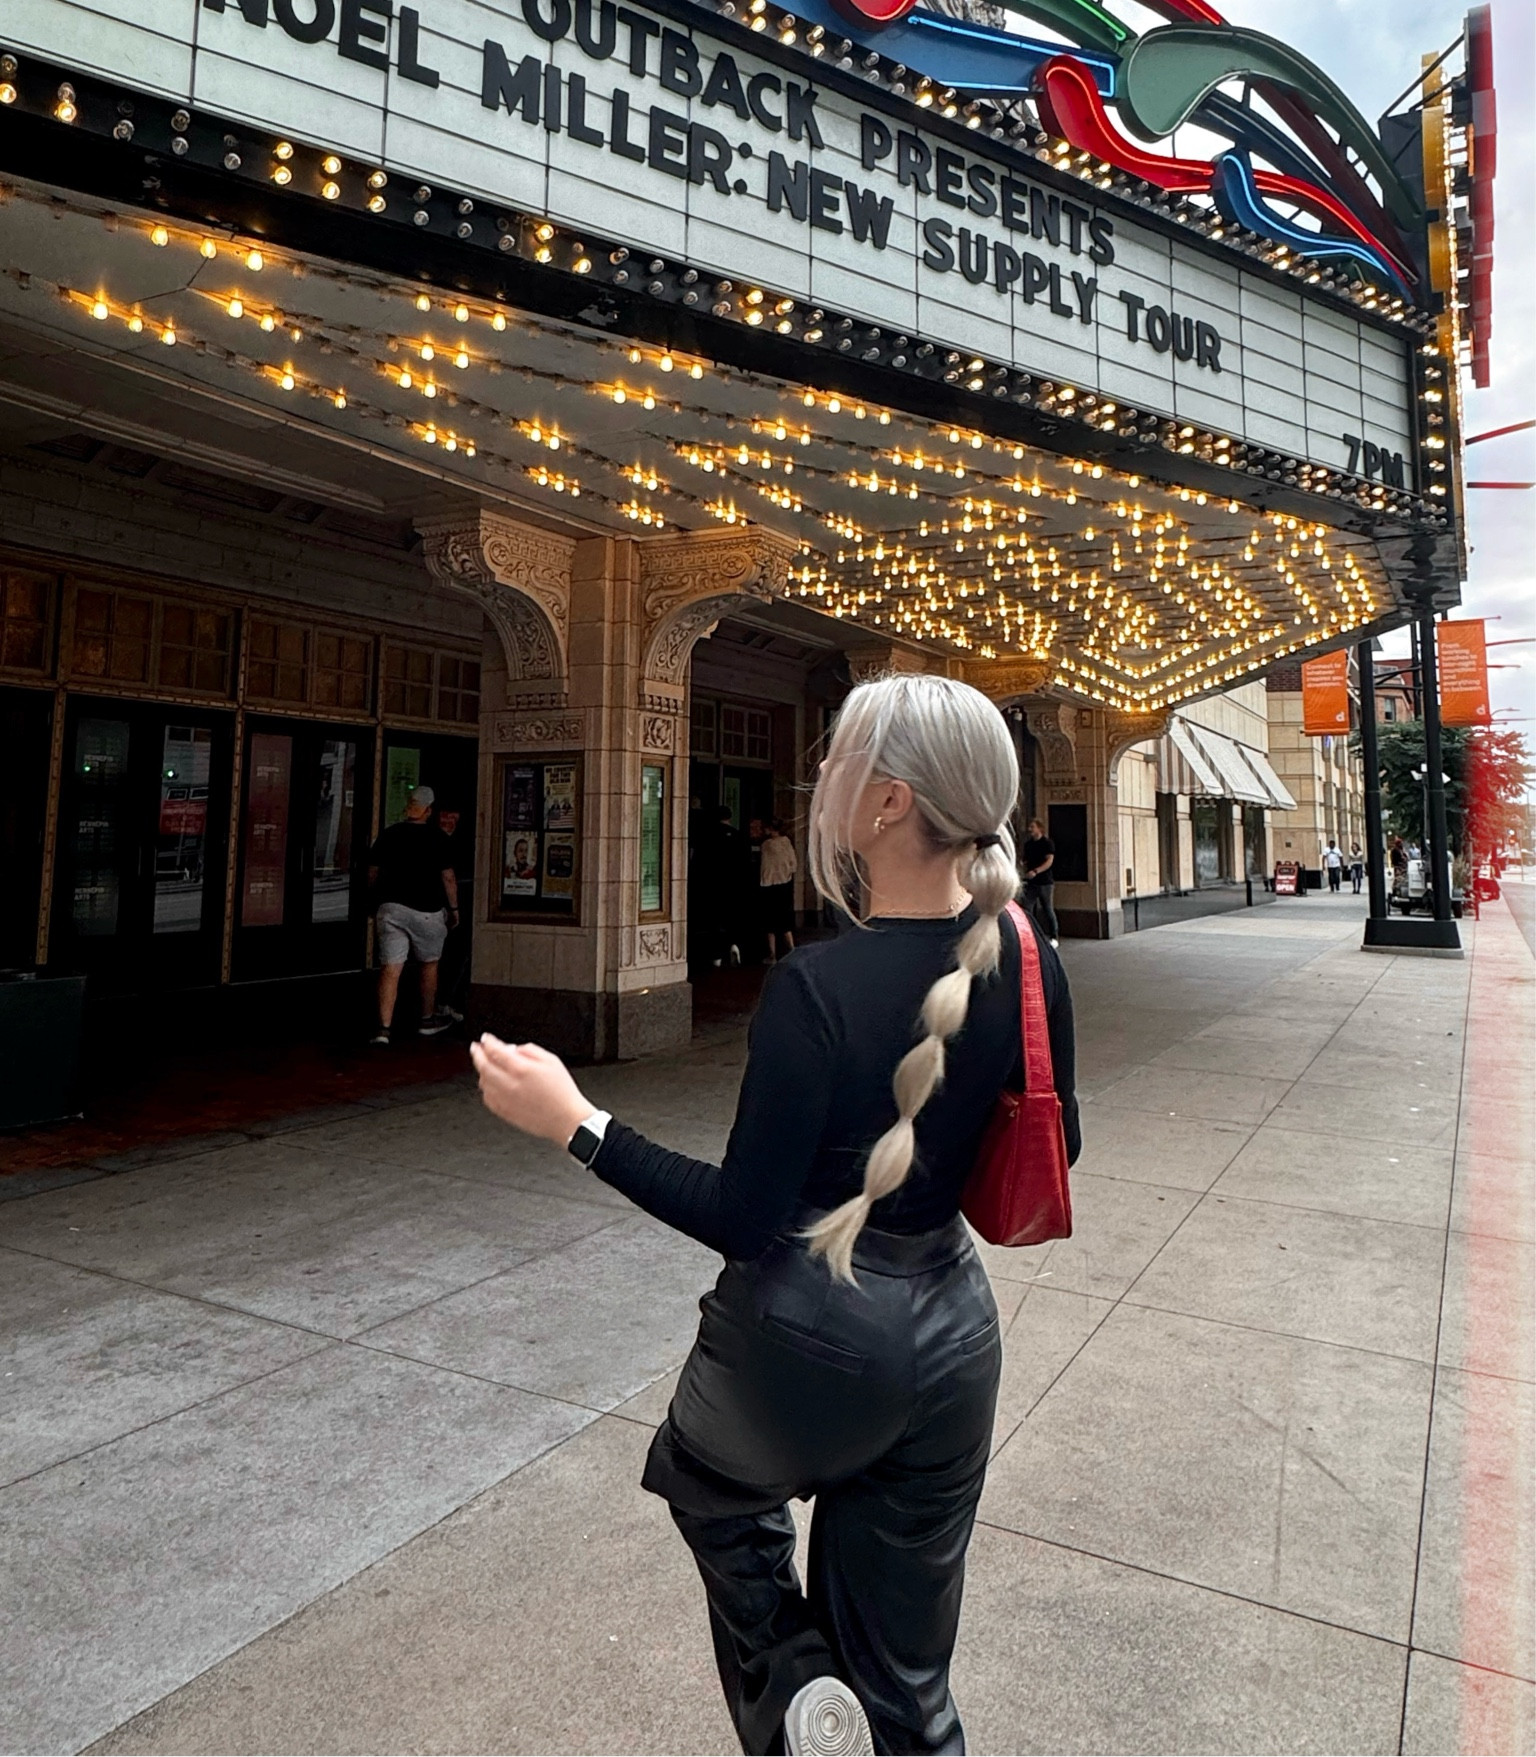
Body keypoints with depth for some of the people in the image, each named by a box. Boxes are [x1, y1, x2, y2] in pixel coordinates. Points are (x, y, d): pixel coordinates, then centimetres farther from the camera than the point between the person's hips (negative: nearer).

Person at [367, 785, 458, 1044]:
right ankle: (428, 1020, 28)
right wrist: (454, 908, 7)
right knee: (429, 965, 17)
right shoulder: (438, 838, -5)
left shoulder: (387, 835, 4)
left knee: (390, 969, -1)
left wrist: (380, 897, 26)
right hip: (426, 910, -2)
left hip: (391, 908, 2)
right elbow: (448, 878, -5)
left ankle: (383, 1029, -9)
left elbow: (372, 875, 8)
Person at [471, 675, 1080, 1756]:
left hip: (810, 1333, -5)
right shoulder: (1028, 964, -9)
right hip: (951, 1335, 5)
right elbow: (1053, 1147, 4)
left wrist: (576, 1124, -17)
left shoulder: (817, 988, -26)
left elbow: (744, 1219, -20)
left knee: (705, 1475, 33)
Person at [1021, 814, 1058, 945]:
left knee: (1048, 910, 1)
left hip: (1045, 882, -5)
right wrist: (1025, 872, 1)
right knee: (1027, 909, -4)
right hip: (1031, 882, 5)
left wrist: (1035, 871, -27)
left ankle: (1054, 937, 11)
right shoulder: (1028, 844, 13)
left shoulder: (1047, 843, -4)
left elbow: (1049, 861, -14)